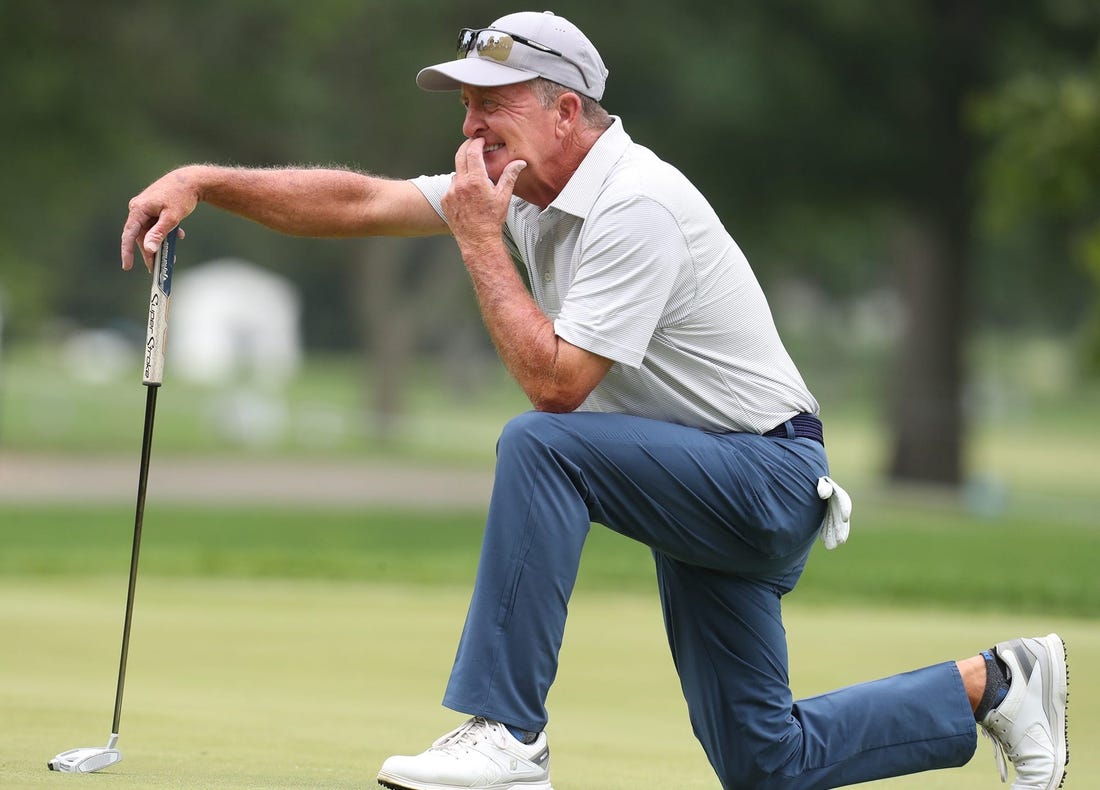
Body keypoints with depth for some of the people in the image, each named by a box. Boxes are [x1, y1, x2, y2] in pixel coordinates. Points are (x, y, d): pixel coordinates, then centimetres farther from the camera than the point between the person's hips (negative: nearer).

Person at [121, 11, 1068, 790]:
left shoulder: (635, 206, -24)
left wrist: (480, 241, -22)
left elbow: (555, 381, -29)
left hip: (767, 480, -9)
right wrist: (203, 181, -8)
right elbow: (358, 203, 1)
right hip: (707, 486, 9)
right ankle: (991, 685, 26)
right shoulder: (521, 185, 2)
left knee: (539, 445, -31)